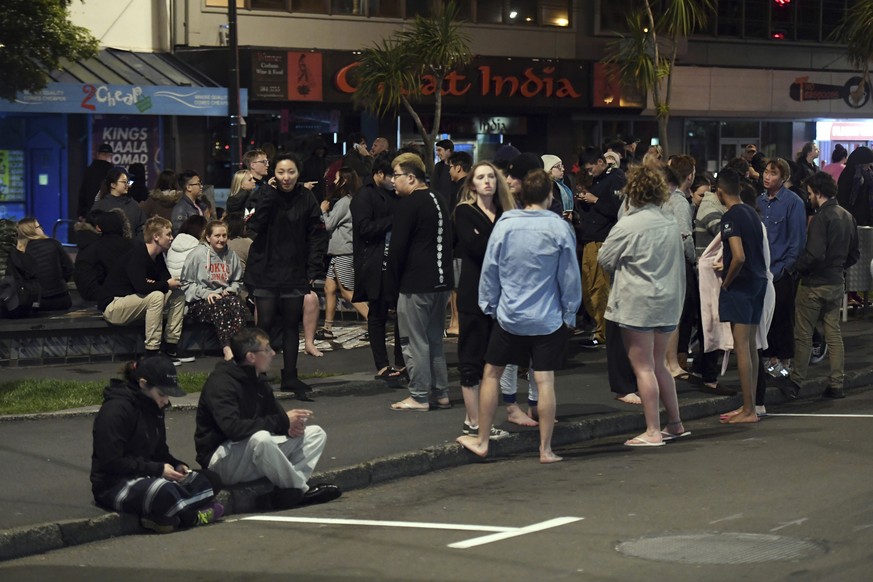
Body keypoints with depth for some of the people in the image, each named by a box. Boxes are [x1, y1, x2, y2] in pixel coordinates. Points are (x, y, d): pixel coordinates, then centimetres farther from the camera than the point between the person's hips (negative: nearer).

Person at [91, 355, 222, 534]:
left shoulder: (154, 408, 12)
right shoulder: (116, 410, -17)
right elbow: (111, 462, -21)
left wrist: (176, 465, -2)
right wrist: (158, 469, -21)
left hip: (147, 476, 9)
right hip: (114, 485, -9)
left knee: (201, 483, -9)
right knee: (164, 491, -36)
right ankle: (193, 516, -9)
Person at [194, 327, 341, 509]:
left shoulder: (258, 381, 11)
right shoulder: (221, 382, -18)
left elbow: (277, 413, 17)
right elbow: (233, 427, -32)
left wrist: (291, 425, -11)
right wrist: (282, 422, -26)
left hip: (255, 452, 9)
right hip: (222, 458, -9)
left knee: (315, 433, 2)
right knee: (260, 438, -40)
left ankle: (289, 489, -22)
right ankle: (302, 489, -19)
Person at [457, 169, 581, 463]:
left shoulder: (504, 226, -4)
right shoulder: (560, 228, -8)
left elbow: (490, 270, 2)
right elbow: (570, 276, -2)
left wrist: (489, 305, 14)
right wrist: (570, 312, 8)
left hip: (509, 316, 1)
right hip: (549, 318, -1)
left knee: (491, 373, 13)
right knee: (545, 381, 1)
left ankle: (482, 440, 18)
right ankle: (546, 449, 4)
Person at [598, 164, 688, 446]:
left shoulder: (628, 225, -15)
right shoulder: (670, 222, 6)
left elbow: (604, 258, -4)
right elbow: (680, 261, 16)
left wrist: (624, 264, 14)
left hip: (638, 303, -7)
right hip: (669, 300, 7)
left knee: (643, 367, -2)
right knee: (659, 365, 18)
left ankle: (653, 431, -1)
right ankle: (675, 424, 21)